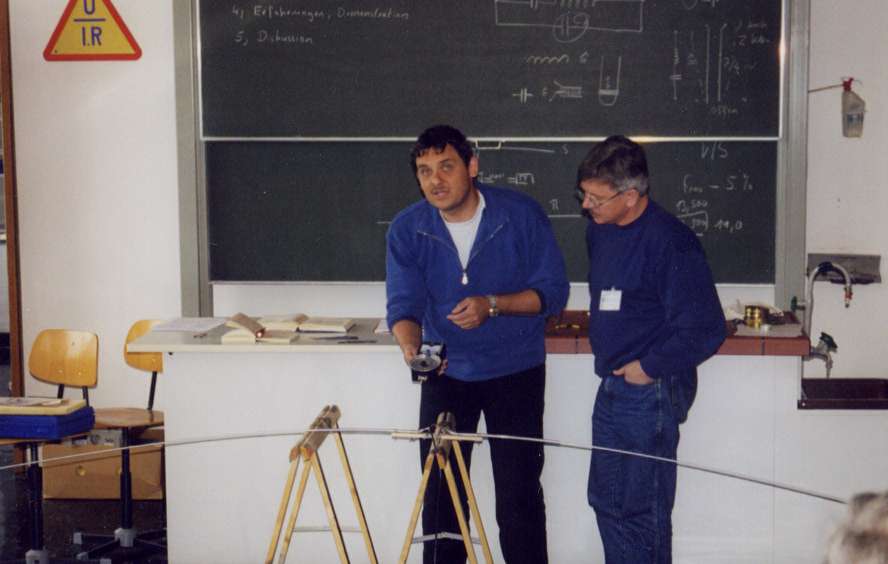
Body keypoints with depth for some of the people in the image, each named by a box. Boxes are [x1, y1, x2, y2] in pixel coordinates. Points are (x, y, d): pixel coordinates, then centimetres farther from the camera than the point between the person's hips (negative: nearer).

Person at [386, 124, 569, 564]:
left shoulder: (521, 214, -12)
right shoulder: (406, 230, -7)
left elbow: (553, 291, -10)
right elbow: (403, 305, -11)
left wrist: (492, 305, -26)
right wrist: (412, 347, -33)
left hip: (516, 372, -2)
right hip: (446, 373, 2)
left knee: (519, 492, 2)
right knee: (440, 491, 8)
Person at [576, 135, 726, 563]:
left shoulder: (670, 241, -20)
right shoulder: (599, 229, 6)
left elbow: (705, 329, -22)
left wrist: (649, 367, -15)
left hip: (651, 392, -9)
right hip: (612, 388, 9)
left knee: (642, 511, 2)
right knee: (606, 499, 18)